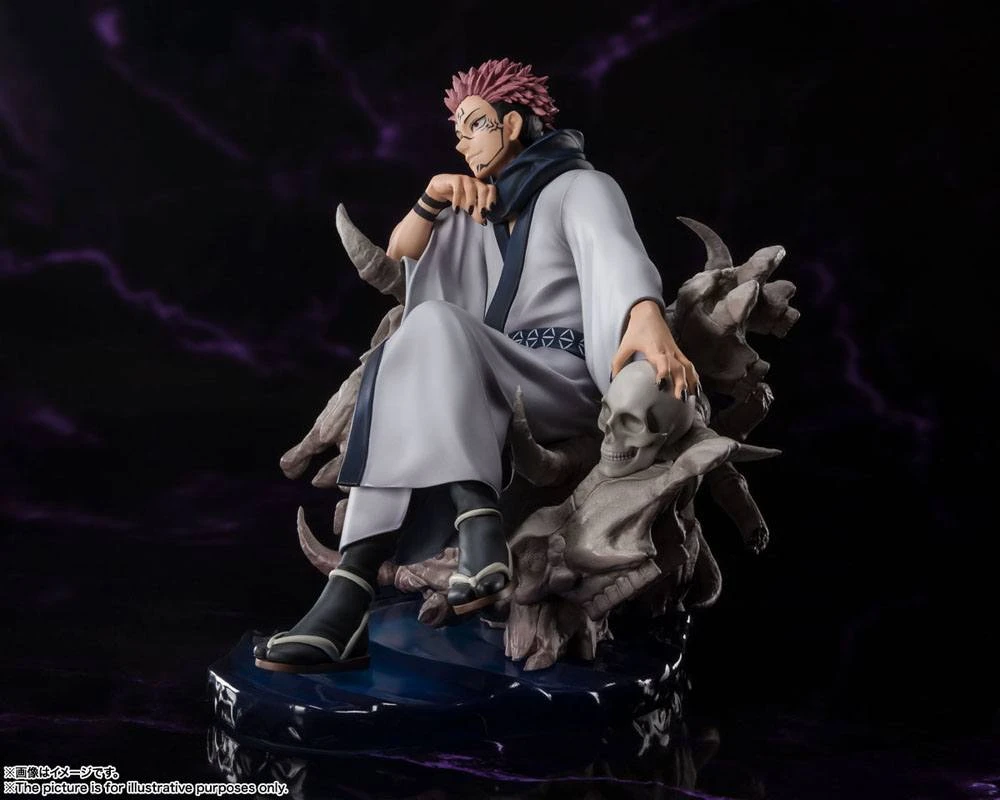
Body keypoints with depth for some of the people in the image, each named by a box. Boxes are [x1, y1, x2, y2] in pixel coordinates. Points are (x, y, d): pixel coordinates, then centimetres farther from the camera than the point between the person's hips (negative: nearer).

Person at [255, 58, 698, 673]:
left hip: (566, 382, -6)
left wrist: (648, 319, -42)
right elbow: (399, 251, 17)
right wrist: (432, 199, -3)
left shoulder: (580, 187, 2)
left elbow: (616, 251, -21)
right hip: (493, 388, 7)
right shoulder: (477, 203, 23)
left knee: (435, 323, -30)